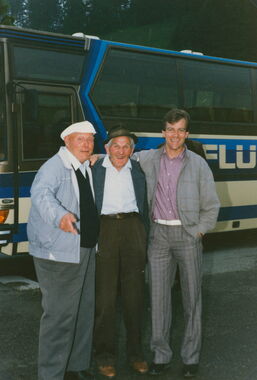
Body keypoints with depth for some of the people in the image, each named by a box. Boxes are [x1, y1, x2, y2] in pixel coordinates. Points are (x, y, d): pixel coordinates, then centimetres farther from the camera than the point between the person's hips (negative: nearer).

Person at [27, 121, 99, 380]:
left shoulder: (86, 168, 13)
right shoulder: (55, 167, -14)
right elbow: (41, 194, -34)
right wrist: (60, 216, -51)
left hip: (85, 251, 9)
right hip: (58, 254, -9)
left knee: (84, 311, 17)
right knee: (60, 315, -8)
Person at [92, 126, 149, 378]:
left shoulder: (138, 172, 11)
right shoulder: (95, 169, 1)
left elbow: (144, 207, 15)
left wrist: (146, 240, 10)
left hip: (133, 229, 3)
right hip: (104, 228, -3)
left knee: (134, 295, 9)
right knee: (104, 296, 1)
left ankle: (134, 351, 23)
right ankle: (105, 355, 14)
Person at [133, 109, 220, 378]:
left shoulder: (198, 164, -1)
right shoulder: (148, 160, 3)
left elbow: (211, 205, 2)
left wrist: (198, 233, -5)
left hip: (188, 234, -2)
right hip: (159, 234, 2)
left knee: (191, 297, 3)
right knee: (158, 295, 5)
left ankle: (191, 357, 16)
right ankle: (161, 355, 17)